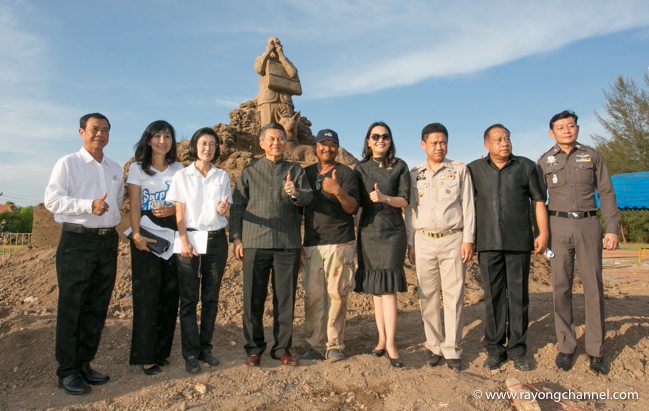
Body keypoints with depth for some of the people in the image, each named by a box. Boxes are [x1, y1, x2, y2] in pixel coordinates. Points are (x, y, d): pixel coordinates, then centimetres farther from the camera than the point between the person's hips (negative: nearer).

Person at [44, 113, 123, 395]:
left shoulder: (116, 169, 16)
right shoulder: (67, 163, 0)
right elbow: (52, 199, -10)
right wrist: (89, 206, -20)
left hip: (108, 242, 6)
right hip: (77, 242, -5)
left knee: (97, 308, 9)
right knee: (71, 308, -1)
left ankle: (84, 364, 20)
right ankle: (67, 372, 9)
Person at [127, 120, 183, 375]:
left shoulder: (178, 169, 12)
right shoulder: (137, 168, 5)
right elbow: (134, 205, -3)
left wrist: (172, 209, -12)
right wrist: (136, 234, -16)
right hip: (146, 232, -2)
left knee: (169, 291, 3)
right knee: (147, 292, -5)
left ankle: (162, 350, 15)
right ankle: (145, 355, 3)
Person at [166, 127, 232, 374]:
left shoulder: (222, 176, 10)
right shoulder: (182, 176, 4)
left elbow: (225, 208, 6)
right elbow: (179, 212, 1)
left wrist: (223, 208, -18)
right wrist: (184, 241, -9)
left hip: (216, 240, 2)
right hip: (190, 237, -2)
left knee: (211, 298, 6)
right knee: (189, 298, -1)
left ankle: (205, 347, 18)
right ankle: (191, 353, 7)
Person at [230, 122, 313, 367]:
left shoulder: (295, 171, 14)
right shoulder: (249, 172, 14)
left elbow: (308, 197, 0)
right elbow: (237, 206, 11)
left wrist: (295, 193, -22)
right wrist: (236, 238, 2)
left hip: (288, 245, 0)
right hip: (255, 243, 0)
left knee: (285, 298, 3)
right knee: (253, 298, 2)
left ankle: (282, 348, 17)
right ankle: (254, 348, 17)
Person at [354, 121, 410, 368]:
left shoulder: (399, 167, 3)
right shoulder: (361, 169, 9)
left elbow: (405, 200, -3)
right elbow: (355, 202, 9)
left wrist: (384, 198, -20)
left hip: (392, 232, -2)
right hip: (368, 231, 3)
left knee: (388, 287, -9)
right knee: (374, 287, 7)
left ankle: (390, 343, -4)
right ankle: (381, 338, 17)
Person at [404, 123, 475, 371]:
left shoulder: (460, 170, 7)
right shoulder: (414, 175, 11)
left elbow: (468, 206, 4)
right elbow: (410, 210, 13)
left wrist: (468, 239, -4)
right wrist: (410, 243, 8)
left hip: (453, 239, -2)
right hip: (424, 241, 2)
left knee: (454, 294, -1)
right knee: (428, 295, 4)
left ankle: (452, 349, 9)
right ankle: (434, 346, 16)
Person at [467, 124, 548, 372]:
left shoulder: (526, 166, 9)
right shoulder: (474, 169, 9)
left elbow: (538, 201, 9)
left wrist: (543, 233, 1)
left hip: (519, 242, 0)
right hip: (488, 243, 0)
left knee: (518, 295, 4)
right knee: (493, 295, 4)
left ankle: (517, 349, 16)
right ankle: (495, 349, 14)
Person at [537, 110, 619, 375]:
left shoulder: (592, 156, 9)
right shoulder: (545, 161, 8)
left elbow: (606, 194, 7)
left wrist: (612, 228, -1)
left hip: (588, 224, 0)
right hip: (558, 226, 0)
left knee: (593, 286, 0)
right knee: (561, 287, 1)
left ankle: (596, 350, 9)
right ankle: (565, 347, 10)